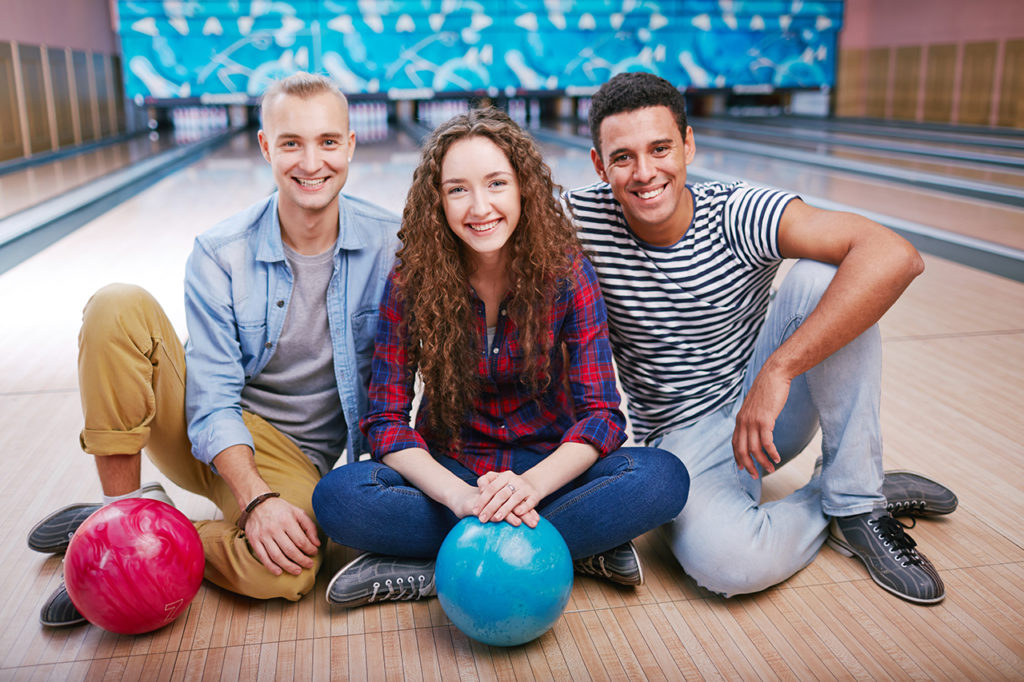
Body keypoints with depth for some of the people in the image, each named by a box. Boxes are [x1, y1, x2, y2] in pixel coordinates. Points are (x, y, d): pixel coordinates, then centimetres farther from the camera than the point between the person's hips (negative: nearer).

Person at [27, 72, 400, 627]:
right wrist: (255, 499, -27)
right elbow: (212, 404, -14)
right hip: (197, 432, 1)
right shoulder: (220, 255, -12)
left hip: (291, 456, 0)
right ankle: (121, 510, -12)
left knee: (283, 571, -33)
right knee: (117, 307, -23)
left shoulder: (391, 246, -11)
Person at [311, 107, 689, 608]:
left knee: (663, 478, -27)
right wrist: (460, 495, -31)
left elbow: (600, 412, -14)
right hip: (450, 468, 0)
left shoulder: (566, 272, -12)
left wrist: (531, 485, -33)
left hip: (548, 466, 0)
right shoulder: (411, 281, -11)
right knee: (337, 497, -27)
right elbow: (386, 420, -12)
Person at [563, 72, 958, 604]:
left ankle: (854, 501, -13)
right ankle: (822, 503, 2)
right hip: (685, 440, -1)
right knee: (728, 562, -34)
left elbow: (894, 257, -32)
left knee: (823, 277, -26)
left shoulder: (739, 217, -20)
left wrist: (778, 370, -38)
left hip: (771, 403, 1)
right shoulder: (581, 221, -16)